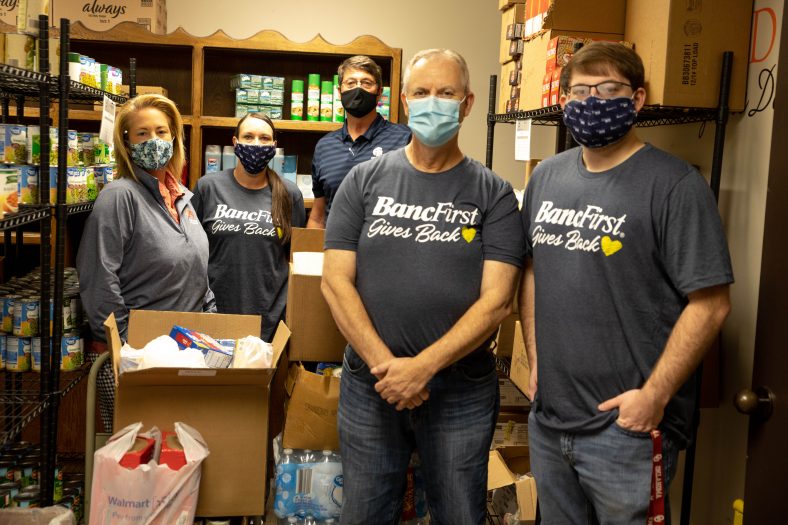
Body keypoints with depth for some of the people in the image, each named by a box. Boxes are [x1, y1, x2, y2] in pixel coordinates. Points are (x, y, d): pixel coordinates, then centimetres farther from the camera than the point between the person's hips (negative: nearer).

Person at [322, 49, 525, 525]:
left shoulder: (493, 194, -3)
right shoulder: (366, 180, 1)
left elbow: (496, 300, -10)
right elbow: (336, 281, -4)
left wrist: (423, 366, -19)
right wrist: (385, 363, -14)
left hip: (461, 390, -1)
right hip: (370, 383, 1)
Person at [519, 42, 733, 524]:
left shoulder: (674, 184, -11)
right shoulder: (547, 177, 7)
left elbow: (710, 302, -14)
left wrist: (654, 395, -17)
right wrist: (535, 361, 9)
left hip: (626, 423, -5)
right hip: (548, 417, 6)